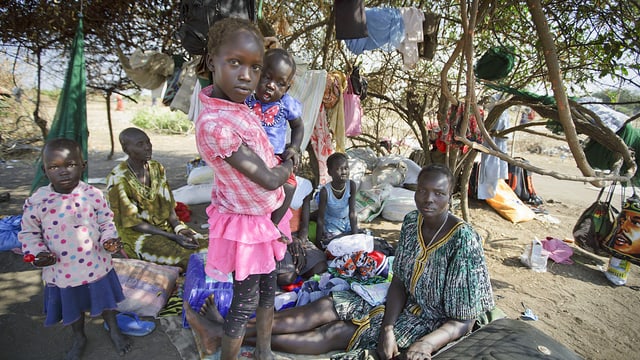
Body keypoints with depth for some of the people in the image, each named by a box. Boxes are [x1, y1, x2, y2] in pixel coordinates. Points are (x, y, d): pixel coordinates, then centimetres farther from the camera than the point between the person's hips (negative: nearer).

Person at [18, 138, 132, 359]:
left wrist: (109, 240, -20)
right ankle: (79, 338, 51)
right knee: (72, 307, 23)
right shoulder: (37, 201, -12)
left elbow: (107, 223, -2)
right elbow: (28, 233, 0)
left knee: (105, 300, 20)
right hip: (62, 271, 1)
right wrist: (36, 252, -15)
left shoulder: (93, 195, -13)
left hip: (95, 265, -1)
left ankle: (114, 330, 47)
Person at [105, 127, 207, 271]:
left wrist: (179, 228, -13)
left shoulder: (157, 167, 4)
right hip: (137, 235, -6)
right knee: (190, 258, -24)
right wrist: (173, 237, -21)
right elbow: (133, 223, -15)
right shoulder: (118, 179, -15)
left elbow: (168, 205, 6)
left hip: (165, 227, 6)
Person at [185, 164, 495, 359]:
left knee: (338, 333, -17)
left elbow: (463, 321, -19)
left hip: (436, 325, -6)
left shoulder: (464, 240, -24)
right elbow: (399, 282, -3)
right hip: (406, 307, 6)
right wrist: (387, 327, -18)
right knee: (326, 307, -11)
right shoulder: (412, 222, -5)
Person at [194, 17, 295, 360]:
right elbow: (269, 179, -26)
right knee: (244, 303, 12)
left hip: (267, 216, 9)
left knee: (268, 289, 24)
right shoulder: (214, 124, -32)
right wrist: (289, 165, -6)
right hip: (246, 224, -8)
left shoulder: (236, 104, -5)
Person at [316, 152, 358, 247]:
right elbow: (320, 219, -21)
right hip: (331, 226, -3)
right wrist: (319, 241, -16)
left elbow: (352, 213, -19)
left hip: (347, 223, 3)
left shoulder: (351, 185, -24)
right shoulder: (325, 191, -30)